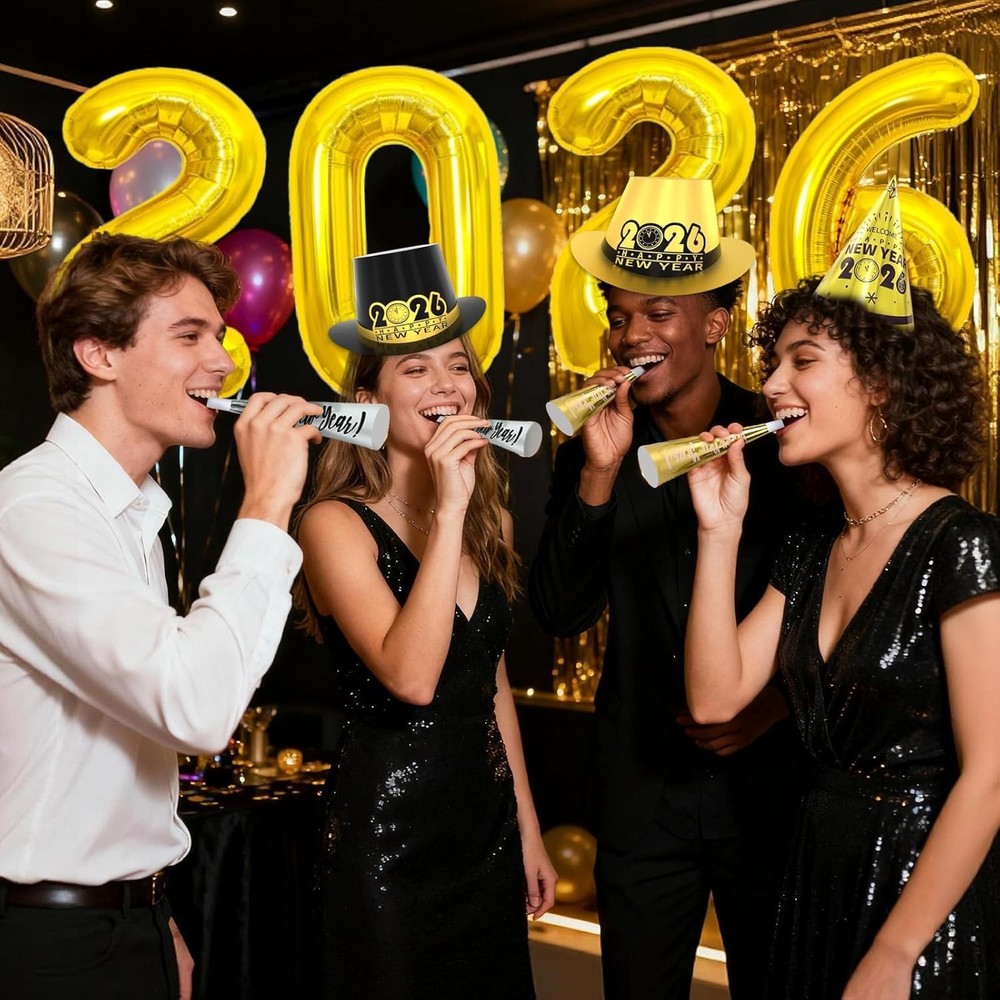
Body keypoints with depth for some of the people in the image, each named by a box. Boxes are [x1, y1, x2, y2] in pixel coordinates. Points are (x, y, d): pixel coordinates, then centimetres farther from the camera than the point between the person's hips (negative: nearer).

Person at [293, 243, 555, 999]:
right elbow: (411, 678, -28)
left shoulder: (489, 517, 4)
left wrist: (528, 829, 15)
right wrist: (445, 511, -28)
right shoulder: (337, 523, -15)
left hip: (489, 827, 6)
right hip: (389, 836, -6)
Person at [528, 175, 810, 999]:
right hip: (642, 792, 1)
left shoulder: (787, 442, -8)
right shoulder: (595, 452, -4)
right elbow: (563, 615, -11)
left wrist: (778, 703, -13)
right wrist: (599, 472, -19)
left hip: (773, 784, -1)